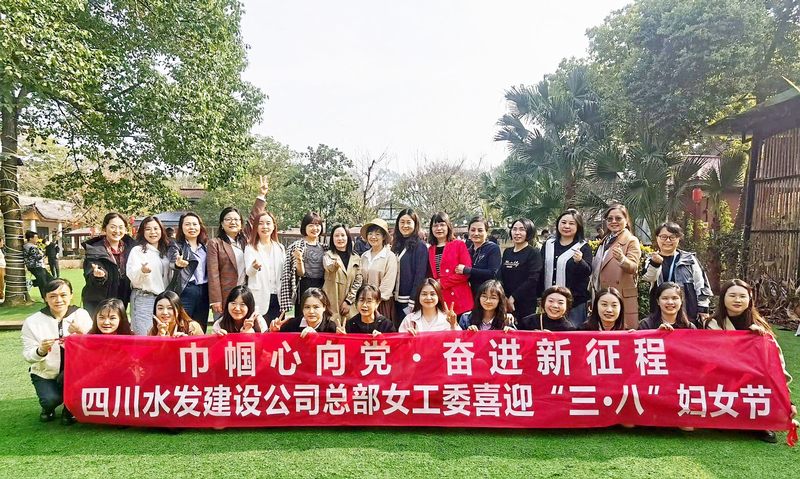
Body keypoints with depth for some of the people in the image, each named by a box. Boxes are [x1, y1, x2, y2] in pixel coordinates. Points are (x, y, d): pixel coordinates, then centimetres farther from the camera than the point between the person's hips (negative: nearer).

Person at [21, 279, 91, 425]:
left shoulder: (81, 315, -7)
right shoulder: (32, 321, -6)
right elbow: (28, 356, -4)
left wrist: (81, 334, -27)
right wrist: (41, 351, -26)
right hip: (45, 374, 1)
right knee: (51, 399, -25)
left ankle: (70, 408, 3)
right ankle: (48, 407, 16)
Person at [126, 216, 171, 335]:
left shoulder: (165, 251, 16)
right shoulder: (137, 250, -1)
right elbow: (132, 277, -10)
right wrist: (142, 271, -29)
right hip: (143, 299, -5)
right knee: (143, 335, -9)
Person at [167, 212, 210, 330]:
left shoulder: (205, 246, 16)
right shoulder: (176, 245, 2)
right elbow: (172, 262, -17)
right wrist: (178, 264, -41)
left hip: (204, 292, 5)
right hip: (185, 291, -4)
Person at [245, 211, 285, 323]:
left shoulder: (280, 248, 12)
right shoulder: (251, 248, 0)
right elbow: (249, 272, -13)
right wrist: (254, 267, -35)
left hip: (277, 298, 4)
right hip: (260, 300, -3)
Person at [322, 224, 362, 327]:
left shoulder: (356, 259, 10)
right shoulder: (328, 255, 3)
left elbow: (358, 281, 6)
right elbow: (328, 267, -20)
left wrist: (348, 301, -4)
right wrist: (335, 265, -43)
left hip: (348, 304, 2)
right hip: (331, 304, -2)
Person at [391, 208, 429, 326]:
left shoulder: (420, 246, -8)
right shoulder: (396, 245, 12)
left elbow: (420, 275, -12)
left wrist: (413, 302, -17)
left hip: (410, 300, -6)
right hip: (397, 299, 6)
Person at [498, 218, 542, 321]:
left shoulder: (534, 253, -4)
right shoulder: (507, 252, 12)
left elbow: (532, 280, -13)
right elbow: (500, 276, 8)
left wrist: (513, 298, -14)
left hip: (525, 305, -5)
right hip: (506, 304, 5)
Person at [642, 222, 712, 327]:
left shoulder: (689, 259, 8)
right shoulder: (651, 260, 7)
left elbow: (701, 283, 7)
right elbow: (648, 278, -14)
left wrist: (703, 309, 1)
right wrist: (655, 263, -35)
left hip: (689, 313, 0)